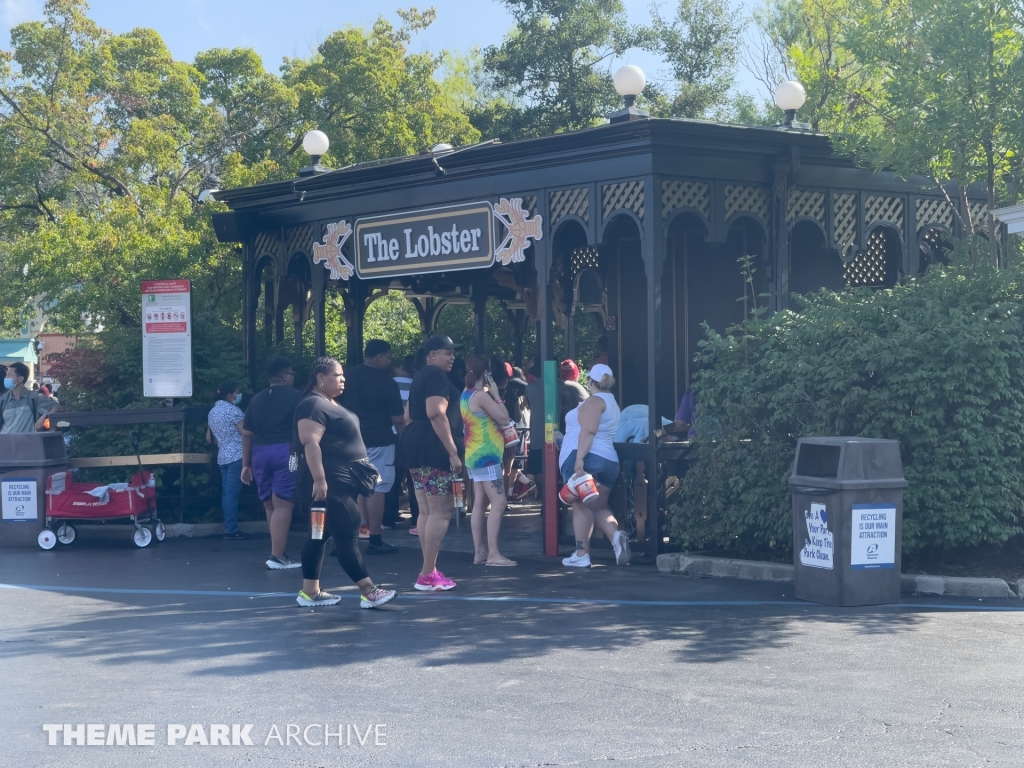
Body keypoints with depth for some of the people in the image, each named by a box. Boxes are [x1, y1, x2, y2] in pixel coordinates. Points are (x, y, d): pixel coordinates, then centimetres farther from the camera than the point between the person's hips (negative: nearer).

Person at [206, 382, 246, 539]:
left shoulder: (212, 411, 15)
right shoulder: (233, 410, -10)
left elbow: (209, 438, 18)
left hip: (222, 457, 8)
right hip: (237, 456, -8)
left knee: (226, 493, 8)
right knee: (232, 493, -9)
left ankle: (229, 528, 9)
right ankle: (231, 529, -10)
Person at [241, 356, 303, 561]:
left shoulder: (256, 399, 16)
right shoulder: (295, 396, 1)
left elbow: (247, 434, 14)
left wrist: (246, 464, 17)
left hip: (260, 452, 6)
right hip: (285, 451, -6)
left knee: (270, 506, 14)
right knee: (283, 505, -9)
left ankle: (278, 552, 20)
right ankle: (277, 557, -16)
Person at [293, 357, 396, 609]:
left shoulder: (330, 404, 18)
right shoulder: (313, 405, -14)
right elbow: (310, 443, -24)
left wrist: (363, 466, 26)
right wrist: (319, 480, -30)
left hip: (339, 481, 11)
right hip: (328, 482, -11)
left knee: (321, 534, 11)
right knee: (347, 535, -11)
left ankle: (310, 592, 15)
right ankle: (369, 592, -13)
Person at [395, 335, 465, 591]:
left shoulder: (420, 376, 21)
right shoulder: (436, 376, -11)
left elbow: (410, 415, 27)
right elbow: (436, 414, -22)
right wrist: (453, 452, -23)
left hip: (416, 446, 10)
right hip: (432, 449, -10)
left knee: (427, 511, 11)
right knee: (440, 511, -8)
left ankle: (429, 571, 13)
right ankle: (427, 575, -10)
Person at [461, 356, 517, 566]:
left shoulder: (466, 395, 11)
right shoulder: (481, 396, -17)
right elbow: (504, 418, -15)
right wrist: (496, 394, -7)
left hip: (475, 455, 10)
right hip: (486, 456, -10)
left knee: (479, 503, 9)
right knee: (498, 503, -11)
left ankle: (479, 552, 9)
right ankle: (493, 553, -15)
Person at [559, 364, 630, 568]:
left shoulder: (594, 401, -5)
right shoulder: (611, 402, 25)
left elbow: (588, 431, -18)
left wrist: (579, 458, -25)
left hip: (586, 459, -9)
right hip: (608, 461, 9)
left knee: (581, 506, -7)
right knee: (598, 507, 11)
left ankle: (581, 555, -10)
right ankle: (616, 535, -16)